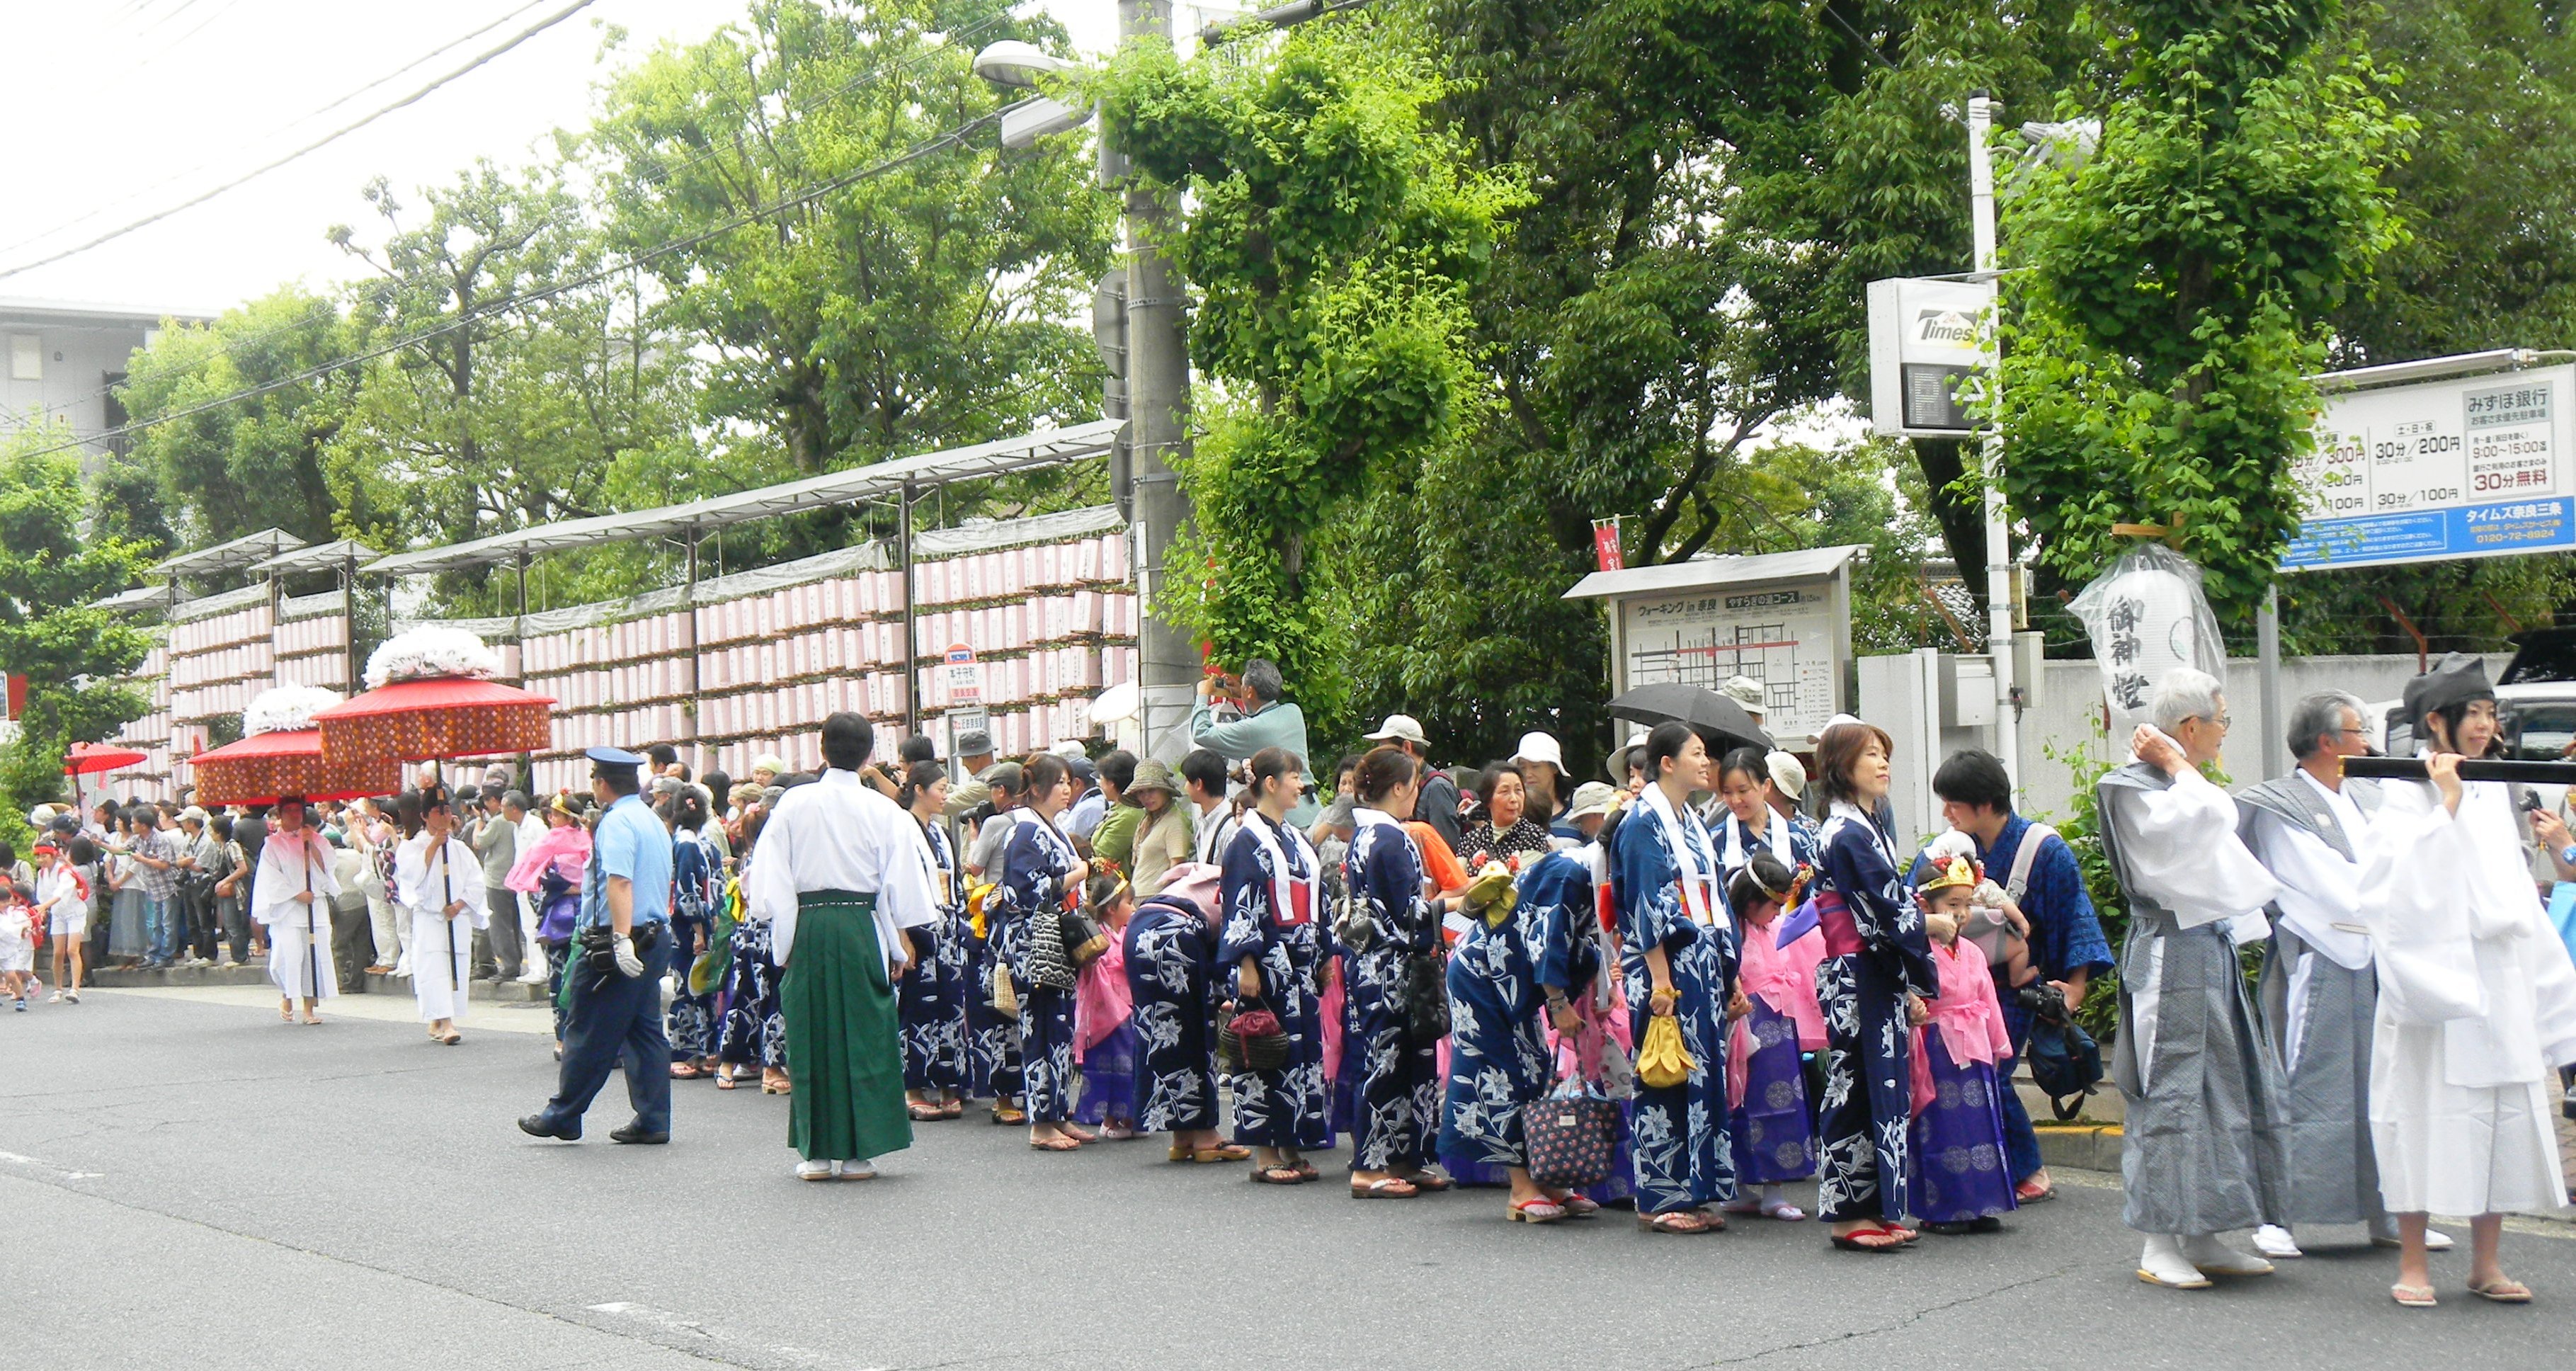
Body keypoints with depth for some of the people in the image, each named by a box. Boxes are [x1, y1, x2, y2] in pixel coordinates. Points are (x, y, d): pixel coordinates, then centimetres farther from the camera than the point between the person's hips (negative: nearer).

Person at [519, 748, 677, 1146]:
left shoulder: (616, 821, -13)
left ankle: (562, 1116, 9)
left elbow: (619, 882, -26)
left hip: (615, 944, -9)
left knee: (589, 1033, 0)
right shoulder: (655, 822, 16)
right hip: (655, 938, 9)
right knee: (646, 1031, 9)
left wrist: (622, 939, -33)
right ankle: (652, 1121, 8)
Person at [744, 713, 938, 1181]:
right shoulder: (884, 810, -2)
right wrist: (898, 948, 10)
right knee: (864, 1037, 6)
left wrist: (786, 941, 8)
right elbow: (899, 886, 0)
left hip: (807, 928, 1)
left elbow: (771, 880, 1)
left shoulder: (793, 804, 0)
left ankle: (818, 1151, 12)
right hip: (862, 928, -1)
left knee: (811, 1037, 9)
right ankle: (857, 1151, 7)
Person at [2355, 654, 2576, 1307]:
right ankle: (2412, 1264, 6)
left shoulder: (2495, 789, 13)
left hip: (2501, 976, 6)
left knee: (2504, 1113, 5)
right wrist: (2447, 804, -19)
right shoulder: (2407, 791, -6)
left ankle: (2485, 1262, 15)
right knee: (2427, 1112, -3)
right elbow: (2406, 881, -18)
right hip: (2435, 974, -6)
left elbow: (2515, 887, 19)